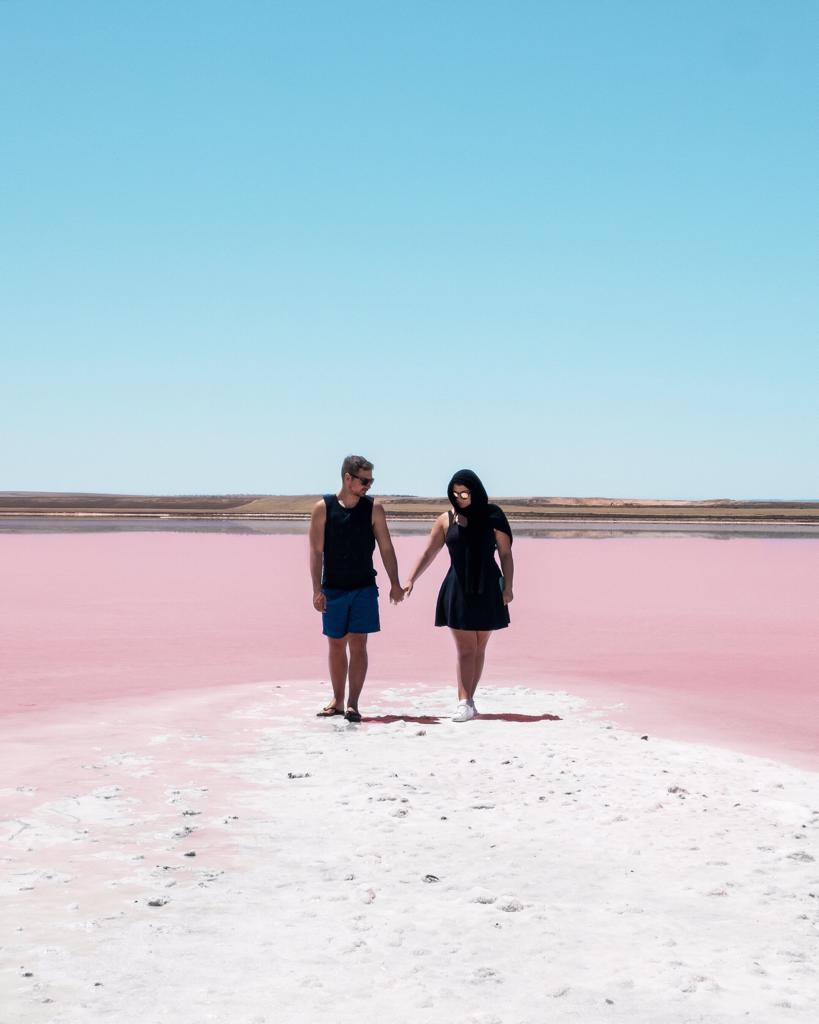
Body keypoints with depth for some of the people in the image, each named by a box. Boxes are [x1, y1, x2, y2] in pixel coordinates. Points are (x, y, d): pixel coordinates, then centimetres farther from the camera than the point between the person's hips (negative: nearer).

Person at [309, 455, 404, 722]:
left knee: (358, 645, -6)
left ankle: (353, 703, -3)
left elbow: (386, 548, 4)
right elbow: (316, 551, -5)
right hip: (333, 589, 0)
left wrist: (395, 583, 0)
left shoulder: (374, 508, -1)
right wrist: (317, 590, -10)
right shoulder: (323, 508, -5)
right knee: (336, 645, 9)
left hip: (364, 588, 0)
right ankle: (337, 701, 22)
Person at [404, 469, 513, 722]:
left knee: (479, 649, 8)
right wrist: (411, 580, -4)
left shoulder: (492, 517, -1)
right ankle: (464, 703, -9)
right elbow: (429, 554, 6)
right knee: (465, 649, -6)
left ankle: (468, 701, 16)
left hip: (487, 591, 0)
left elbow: (505, 554, 2)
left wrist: (507, 587, -4)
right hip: (458, 591, 0)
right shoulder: (446, 520, 3)